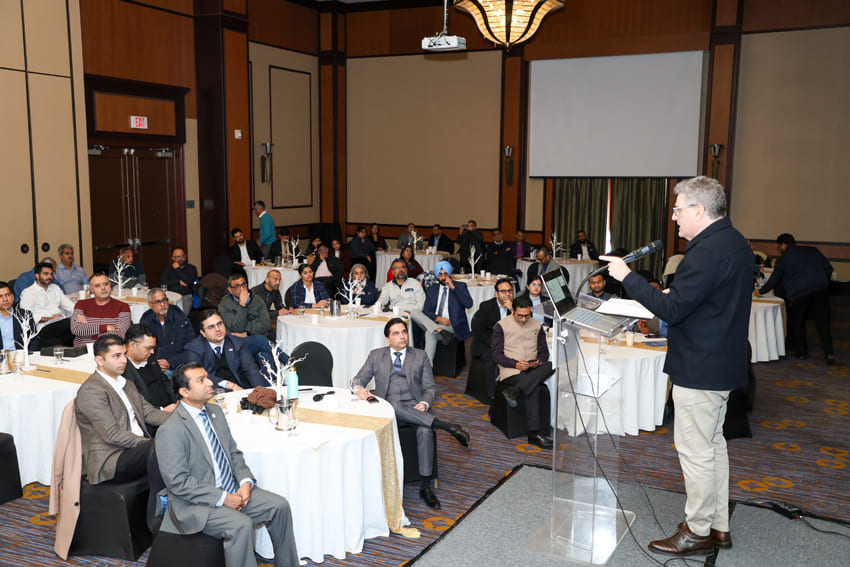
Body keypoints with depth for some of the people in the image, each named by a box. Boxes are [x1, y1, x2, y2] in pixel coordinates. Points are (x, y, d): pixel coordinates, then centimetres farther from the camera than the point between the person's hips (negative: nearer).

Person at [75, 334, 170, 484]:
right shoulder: (91, 391, -9)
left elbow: (149, 412, 13)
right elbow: (113, 435, -15)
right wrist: (151, 443, -18)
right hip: (109, 462, -8)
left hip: (138, 447, 8)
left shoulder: (127, 384, 21)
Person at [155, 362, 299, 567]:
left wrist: (246, 482, -4)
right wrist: (223, 498, -21)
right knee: (242, 525, -31)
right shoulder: (171, 431, -17)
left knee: (280, 505, -6)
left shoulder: (215, 412, 9)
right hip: (196, 504, -8)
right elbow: (178, 483, -20)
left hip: (233, 491, 8)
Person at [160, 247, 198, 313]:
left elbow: (189, 280, -9)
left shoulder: (191, 268, 12)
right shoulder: (168, 268, 18)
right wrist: (179, 282, -3)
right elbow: (163, 282, 3)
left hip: (185, 296, -2)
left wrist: (178, 269, 0)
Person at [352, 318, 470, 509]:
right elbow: (359, 378, 9)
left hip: (414, 407, 0)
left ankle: (426, 486, -28)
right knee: (394, 406, -39)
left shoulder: (420, 356, 17)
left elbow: (430, 387, 12)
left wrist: (424, 403, -10)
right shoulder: (376, 356, 16)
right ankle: (447, 426, -34)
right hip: (388, 408, 0)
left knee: (425, 431, -33)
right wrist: (360, 388, -16)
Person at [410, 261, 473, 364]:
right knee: (414, 313, -22)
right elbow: (425, 311, 9)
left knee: (430, 333, -32)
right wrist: (437, 318, -13)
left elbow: (469, 304, -9)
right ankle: (441, 332, -36)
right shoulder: (431, 290, 18)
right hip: (433, 323, 4)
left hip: (452, 326, -4)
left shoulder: (460, 286, 8)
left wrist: (453, 288, -11)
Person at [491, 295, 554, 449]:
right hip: (511, 371, -5)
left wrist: (538, 361, -7)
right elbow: (496, 353, -2)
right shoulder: (501, 326, 3)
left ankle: (513, 390, -38)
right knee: (534, 389, -34)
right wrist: (516, 364, -17)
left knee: (550, 366, -32)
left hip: (533, 370, 5)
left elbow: (544, 351, 18)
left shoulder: (537, 326, 17)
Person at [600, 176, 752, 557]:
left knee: (695, 450, 1)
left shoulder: (707, 252, -24)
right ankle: (718, 526, 30)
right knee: (712, 444, 19)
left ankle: (698, 532, 14)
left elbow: (672, 310, -25)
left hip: (700, 367, -11)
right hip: (724, 363, 11)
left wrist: (627, 276, -19)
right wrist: (674, 294, 9)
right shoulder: (735, 243, 10)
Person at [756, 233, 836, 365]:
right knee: (822, 322, 4)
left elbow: (774, 280, 12)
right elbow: (828, 268, 14)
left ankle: (801, 352, 18)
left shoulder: (783, 259, 7)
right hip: (821, 290, 3)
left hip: (798, 294, -3)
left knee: (797, 324, 13)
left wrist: (760, 291, 27)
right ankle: (829, 353, -5)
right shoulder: (812, 250, 17)